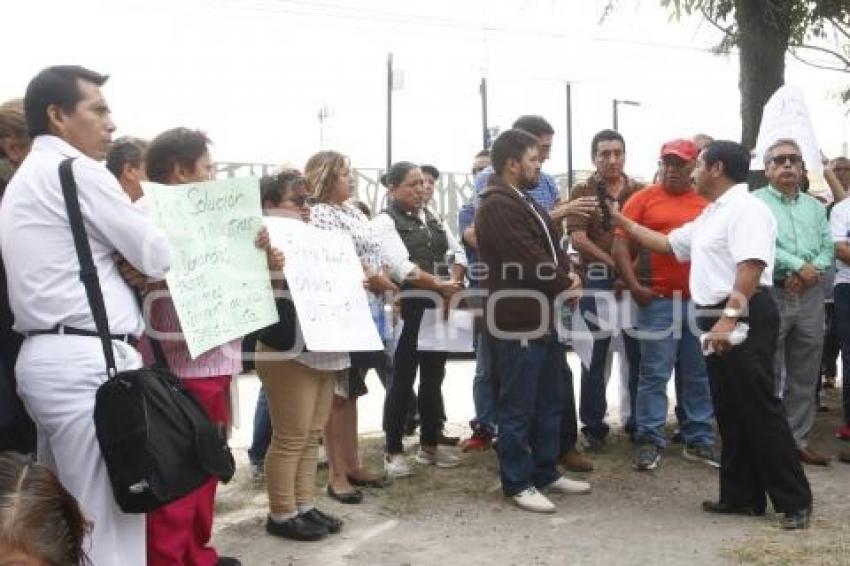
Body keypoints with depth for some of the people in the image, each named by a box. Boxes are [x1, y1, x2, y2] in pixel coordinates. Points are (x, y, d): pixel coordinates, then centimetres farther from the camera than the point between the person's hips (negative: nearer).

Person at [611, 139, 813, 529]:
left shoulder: (745, 208, -12)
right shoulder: (710, 216, 21)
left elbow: (750, 267, -24)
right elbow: (667, 243, 29)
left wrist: (730, 317, -31)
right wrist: (621, 221, 26)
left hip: (744, 319, -10)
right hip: (719, 320, 10)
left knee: (758, 411, -7)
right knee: (730, 414, 12)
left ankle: (795, 500, 3)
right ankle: (742, 497, 20)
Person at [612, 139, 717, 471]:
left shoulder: (708, 203, 10)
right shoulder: (644, 198, 1)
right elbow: (621, 244, -5)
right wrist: (634, 285, -13)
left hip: (701, 300, 4)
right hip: (658, 300, -3)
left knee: (700, 375, 10)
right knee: (654, 375, 0)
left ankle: (699, 440, 21)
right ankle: (649, 441, 9)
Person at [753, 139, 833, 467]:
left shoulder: (815, 206, 18)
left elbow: (828, 248, 9)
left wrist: (813, 271, -11)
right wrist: (798, 265, -16)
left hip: (809, 296, 6)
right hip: (770, 295, -5)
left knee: (804, 375, 10)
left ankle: (798, 440, 20)